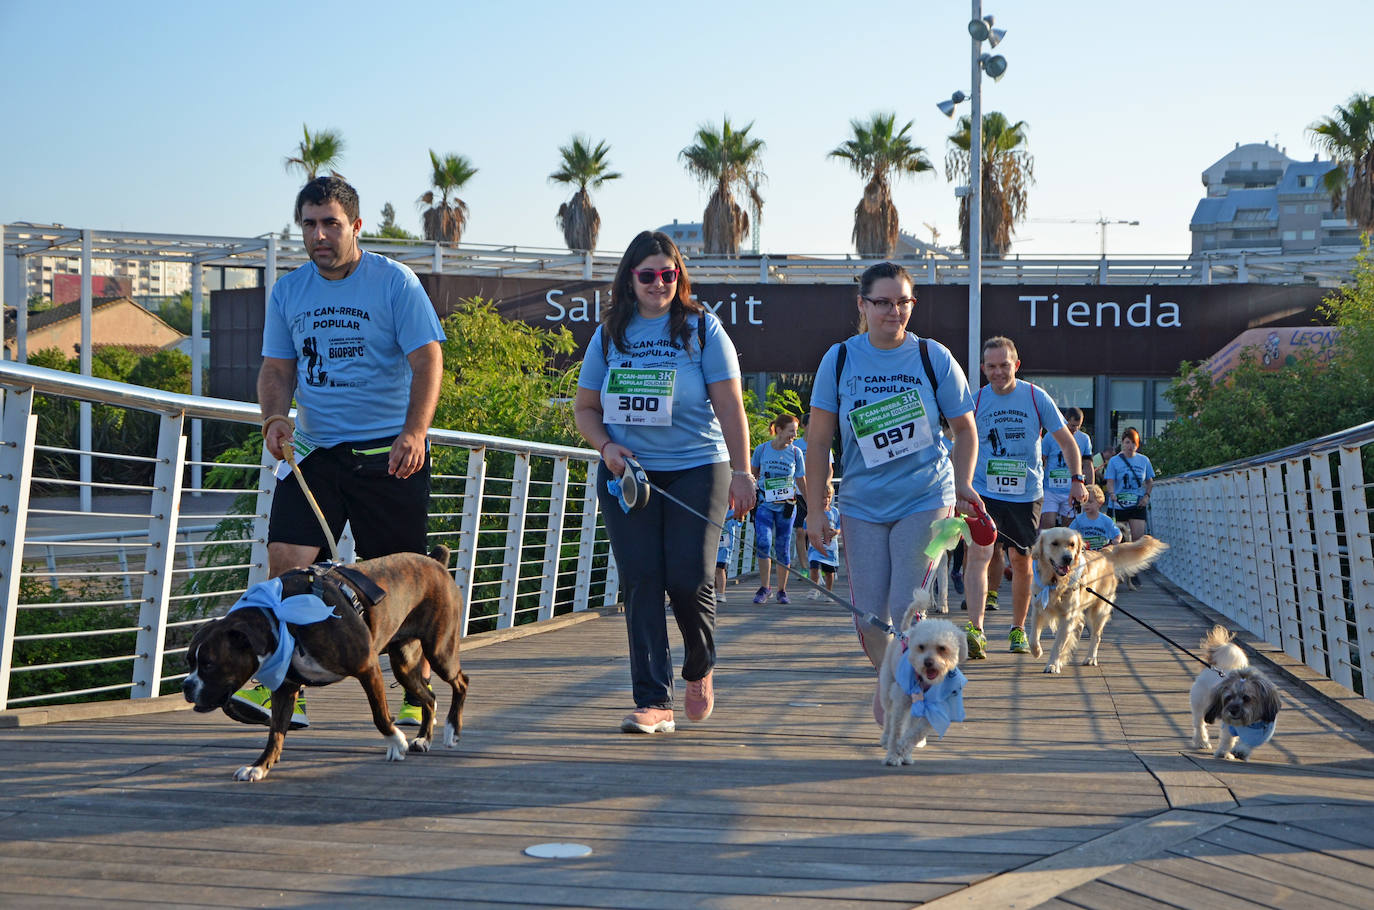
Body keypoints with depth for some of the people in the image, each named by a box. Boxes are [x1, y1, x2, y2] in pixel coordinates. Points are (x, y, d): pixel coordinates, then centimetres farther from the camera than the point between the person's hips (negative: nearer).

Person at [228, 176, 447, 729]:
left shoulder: (395, 283, -4)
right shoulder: (288, 292, 9)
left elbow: (427, 361, -10)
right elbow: (277, 368, 13)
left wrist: (414, 431, -25)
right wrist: (273, 418, -9)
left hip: (388, 454, -3)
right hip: (314, 450, 4)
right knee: (286, 560, -11)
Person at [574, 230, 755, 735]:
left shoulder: (701, 328, 2)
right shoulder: (609, 334, 10)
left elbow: (730, 405, -2)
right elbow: (585, 408, 15)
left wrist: (741, 472, -8)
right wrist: (606, 447, -4)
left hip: (696, 469, -2)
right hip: (628, 473, 3)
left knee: (689, 577, -10)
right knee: (641, 582, -4)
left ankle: (700, 669, 20)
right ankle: (654, 703, -1)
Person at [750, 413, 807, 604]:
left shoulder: (795, 452, 1)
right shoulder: (762, 449, -3)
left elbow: (801, 481, 11)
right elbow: (752, 474, 11)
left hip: (787, 506, 1)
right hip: (764, 504, -1)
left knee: (783, 548, 3)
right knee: (763, 543, -18)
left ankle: (782, 590, 17)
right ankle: (764, 587, -5)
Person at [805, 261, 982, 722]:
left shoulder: (934, 357, -2)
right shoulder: (839, 359, 0)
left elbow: (965, 429, 10)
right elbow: (818, 441, 3)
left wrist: (962, 488, 1)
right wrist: (815, 510, 1)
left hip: (926, 500, -2)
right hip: (862, 506, 2)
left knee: (908, 614, -10)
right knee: (868, 618, 3)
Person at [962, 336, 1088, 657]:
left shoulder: (1036, 397, -3)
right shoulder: (975, 401, -1)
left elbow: (1067, 441, 4)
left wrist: (1077, 478, -7)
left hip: (1026, 495, 1)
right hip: (983, 492, 0)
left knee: (1021, 561, 8)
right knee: (978, 554, -18)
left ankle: (1018, 629, 25)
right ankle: (975, 629, -25)